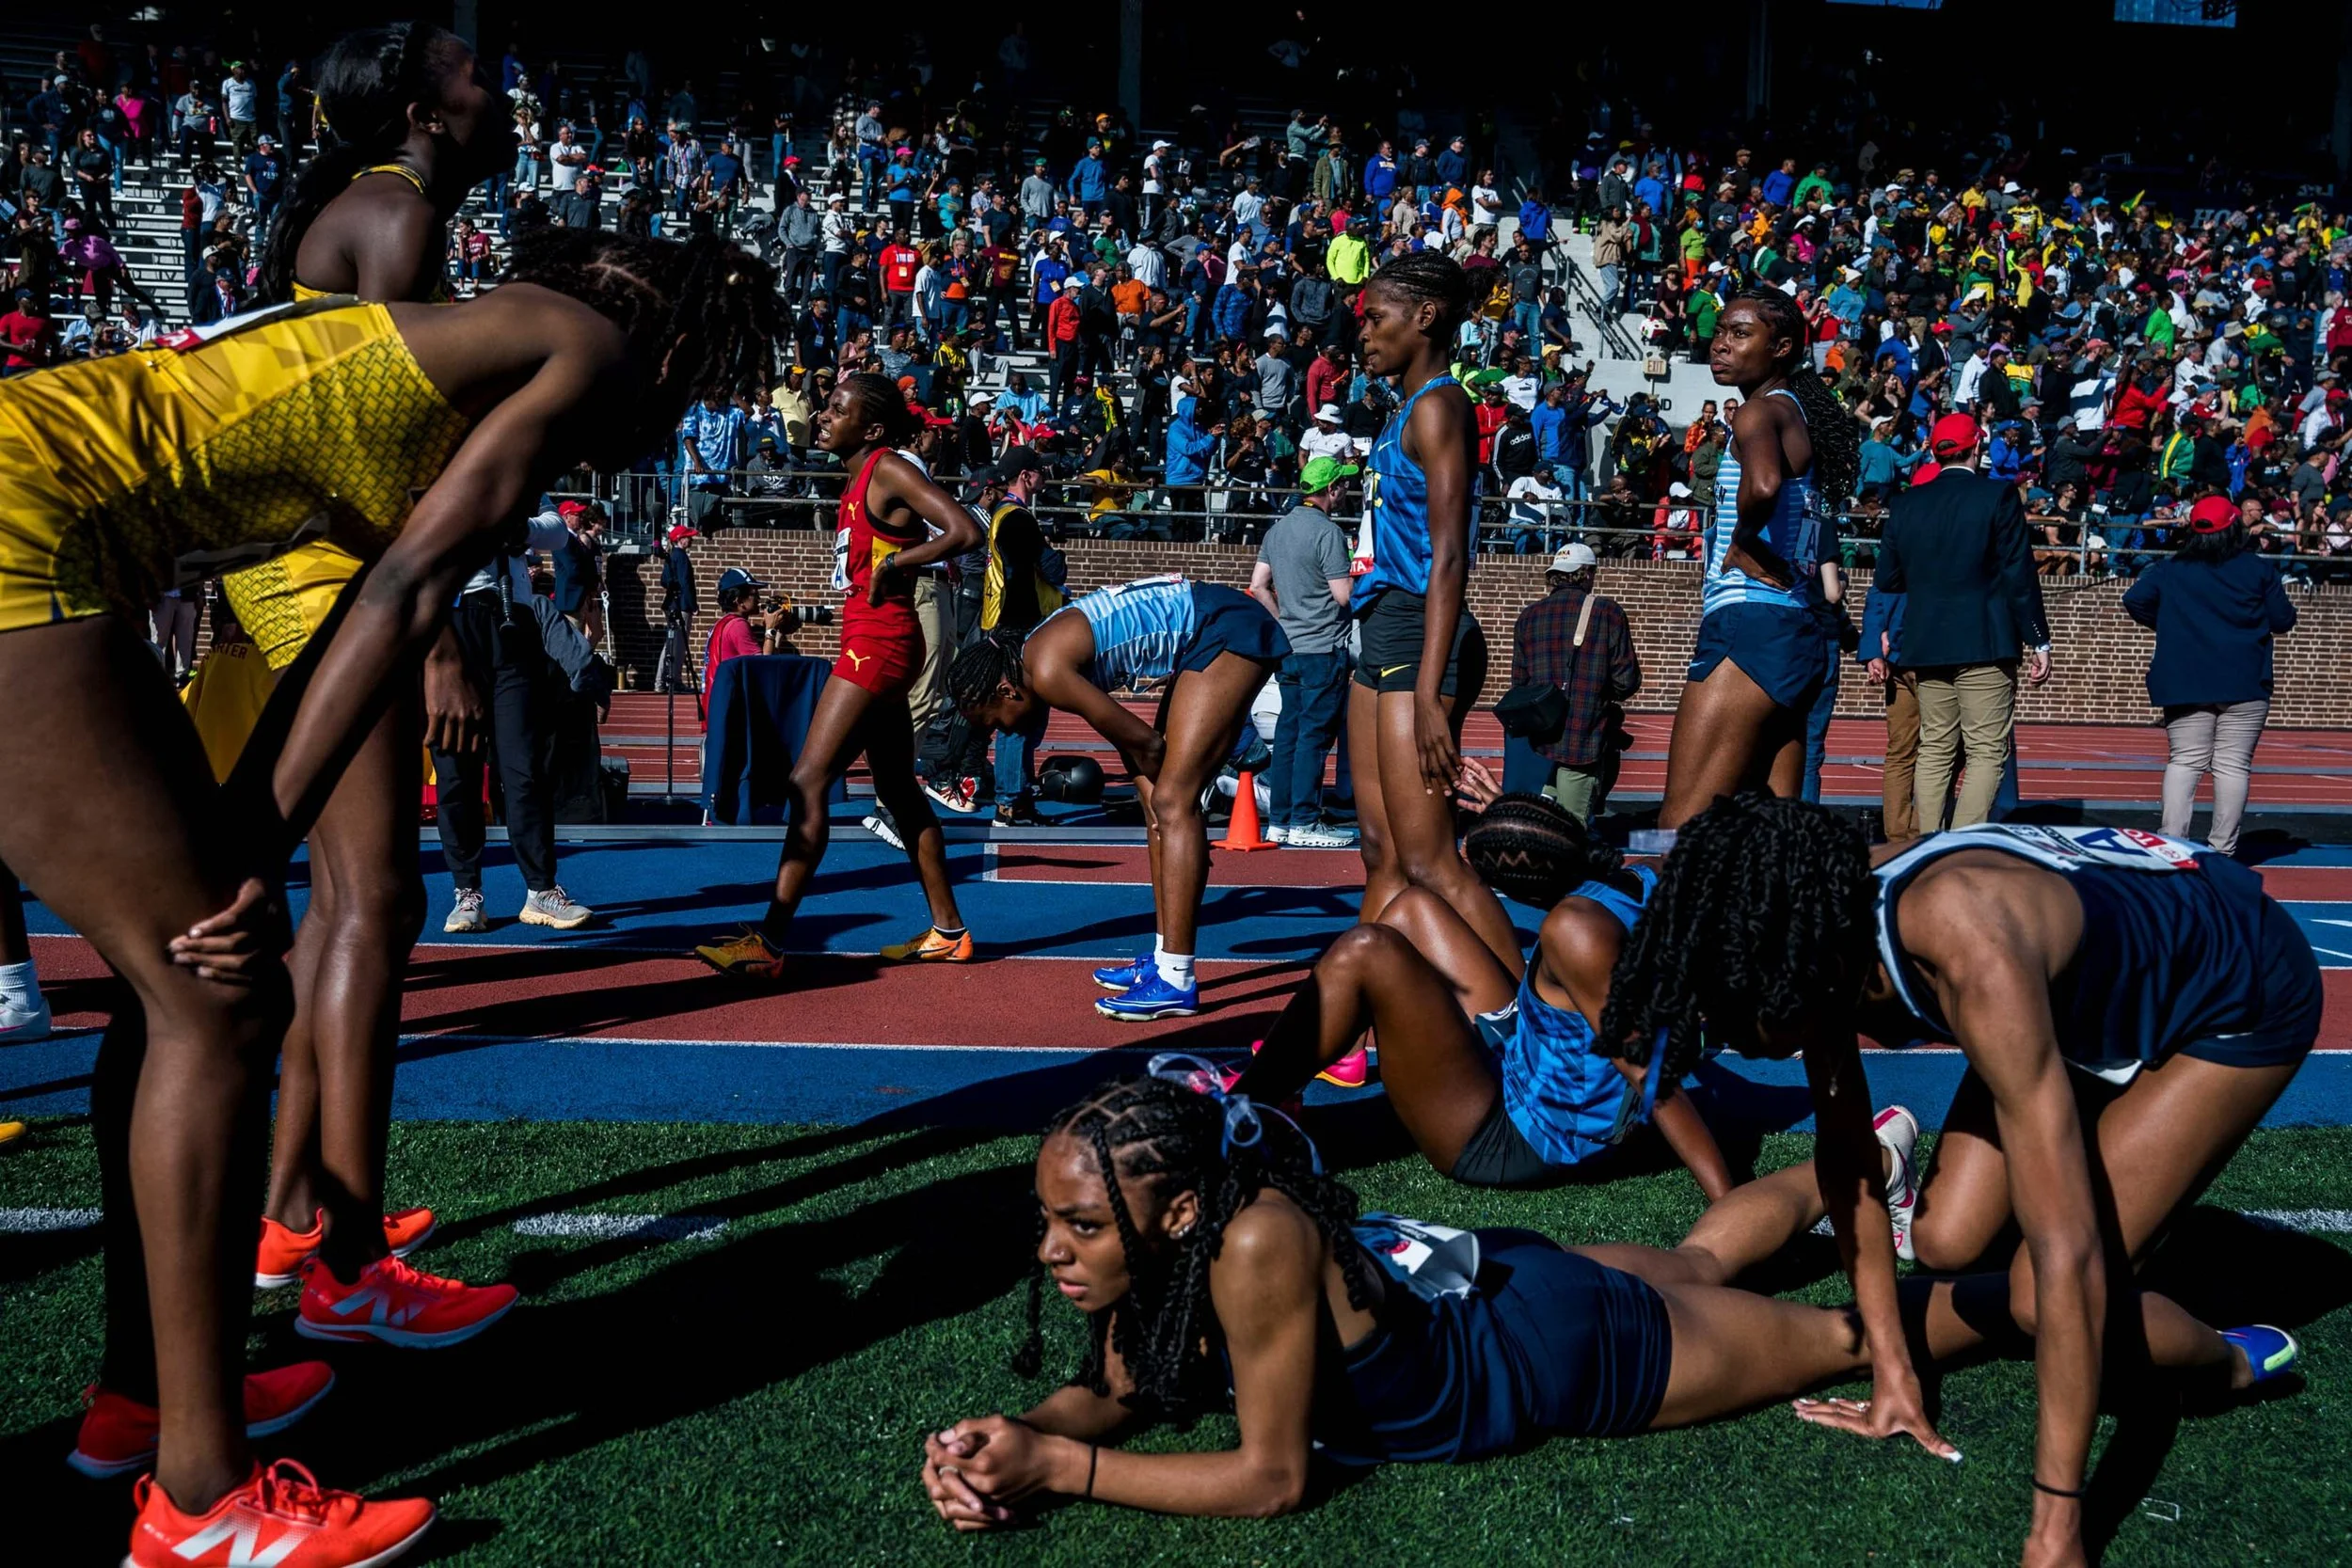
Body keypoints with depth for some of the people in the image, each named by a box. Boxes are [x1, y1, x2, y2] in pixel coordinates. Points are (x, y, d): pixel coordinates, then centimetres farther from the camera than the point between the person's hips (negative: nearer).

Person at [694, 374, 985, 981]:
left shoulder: (889, 469, -11)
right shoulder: (861, 476, 14)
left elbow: (965, 531, -22)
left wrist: (893, 563, -17)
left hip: (878, 641, -11)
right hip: (868, 641, 11)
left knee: (808, 782, -13)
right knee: (898, 789, 15)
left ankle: (770, 942, -13)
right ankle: (947, 930, 22)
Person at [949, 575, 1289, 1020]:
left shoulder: (1047, 672, -18)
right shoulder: (1043, 652, 10)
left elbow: (1143, 740, -10)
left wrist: (1157, 789, 5)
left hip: (1228, 631, -10)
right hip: (1211, 635, 10)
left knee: (1172, 802, -13)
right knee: (1162, 798, 13)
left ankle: (1176, 982, -14)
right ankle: (1164, 961, 20)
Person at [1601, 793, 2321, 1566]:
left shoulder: (1970, 957, -43)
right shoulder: (1823, 934, -21)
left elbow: (2068, 1254, -41)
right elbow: (1844, 1153, -7)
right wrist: (1892, 1371, -3)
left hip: (2239, 990, -6)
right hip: (2096, 986, 6)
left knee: (2041, 1290, -15)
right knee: (1947, 1241, -5)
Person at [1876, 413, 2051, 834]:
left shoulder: (1905, 503, 6)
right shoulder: (1998, 496, -5)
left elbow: (1887, 579, 9)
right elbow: (2020, 574, -8)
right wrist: (2039, 642, -3)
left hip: (1926, 645, 4)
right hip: (1985, 644, -4)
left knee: (1934, 751, 11)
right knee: (1988, 752, -2)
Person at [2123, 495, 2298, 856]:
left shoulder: (2169, 570, 3)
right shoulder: (2258, 569, 0)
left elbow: (2134, 600, -2)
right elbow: (2283, 621, 1)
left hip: (2184, 684, 2)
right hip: (2246, 685, -1)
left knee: (2184, 761, 5)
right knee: (2233, 764, 1)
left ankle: (2171, 842, -3)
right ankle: (2222, 848, 0)